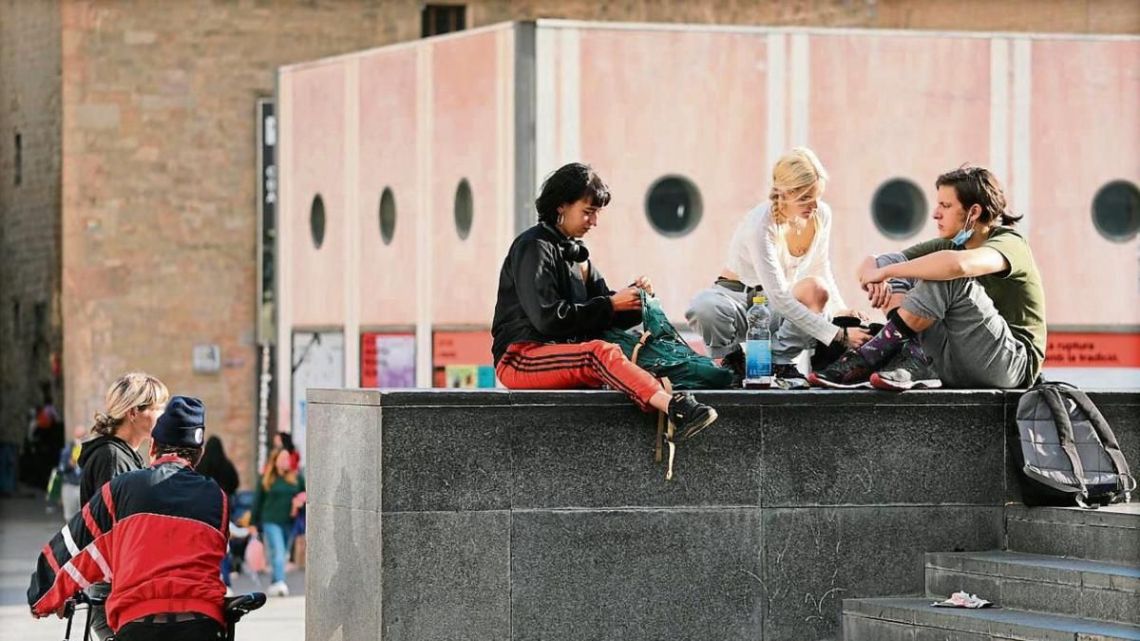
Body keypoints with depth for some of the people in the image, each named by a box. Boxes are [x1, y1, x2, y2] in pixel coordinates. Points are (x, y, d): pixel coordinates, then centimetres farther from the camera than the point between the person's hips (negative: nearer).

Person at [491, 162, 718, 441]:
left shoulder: (574, 252, 22)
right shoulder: (533, 247, -5)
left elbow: (603, 320, 16)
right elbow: (547, 318, -17)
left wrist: (633, 296, -5)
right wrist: (610, 305, -13)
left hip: (563, 353, 9)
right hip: (520, 359, -9)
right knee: (600, 352, -36)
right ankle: (676, 408, -57)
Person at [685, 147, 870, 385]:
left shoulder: (821, 214, -9)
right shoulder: (761, 225, -28)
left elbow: (822, 272, 9)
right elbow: (779, 299, -33)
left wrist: (840, 310, -12)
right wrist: (838, 335, -36)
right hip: (738, 297, -5)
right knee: (704, 307, -40)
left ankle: (779, 361, -7)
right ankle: (731, 359, -9)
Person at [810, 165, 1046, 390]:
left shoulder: (1009, 243, -11)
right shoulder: (950, 245, 11)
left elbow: (958, 265, -36)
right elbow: (871, 265, 5)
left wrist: (886, 271, -27)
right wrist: (875, 279, -20)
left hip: (1013, 363, -7)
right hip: (961, 368, 7)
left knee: (947, 277, -27)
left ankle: (867, 360, -24)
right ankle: (915, 364, -24)